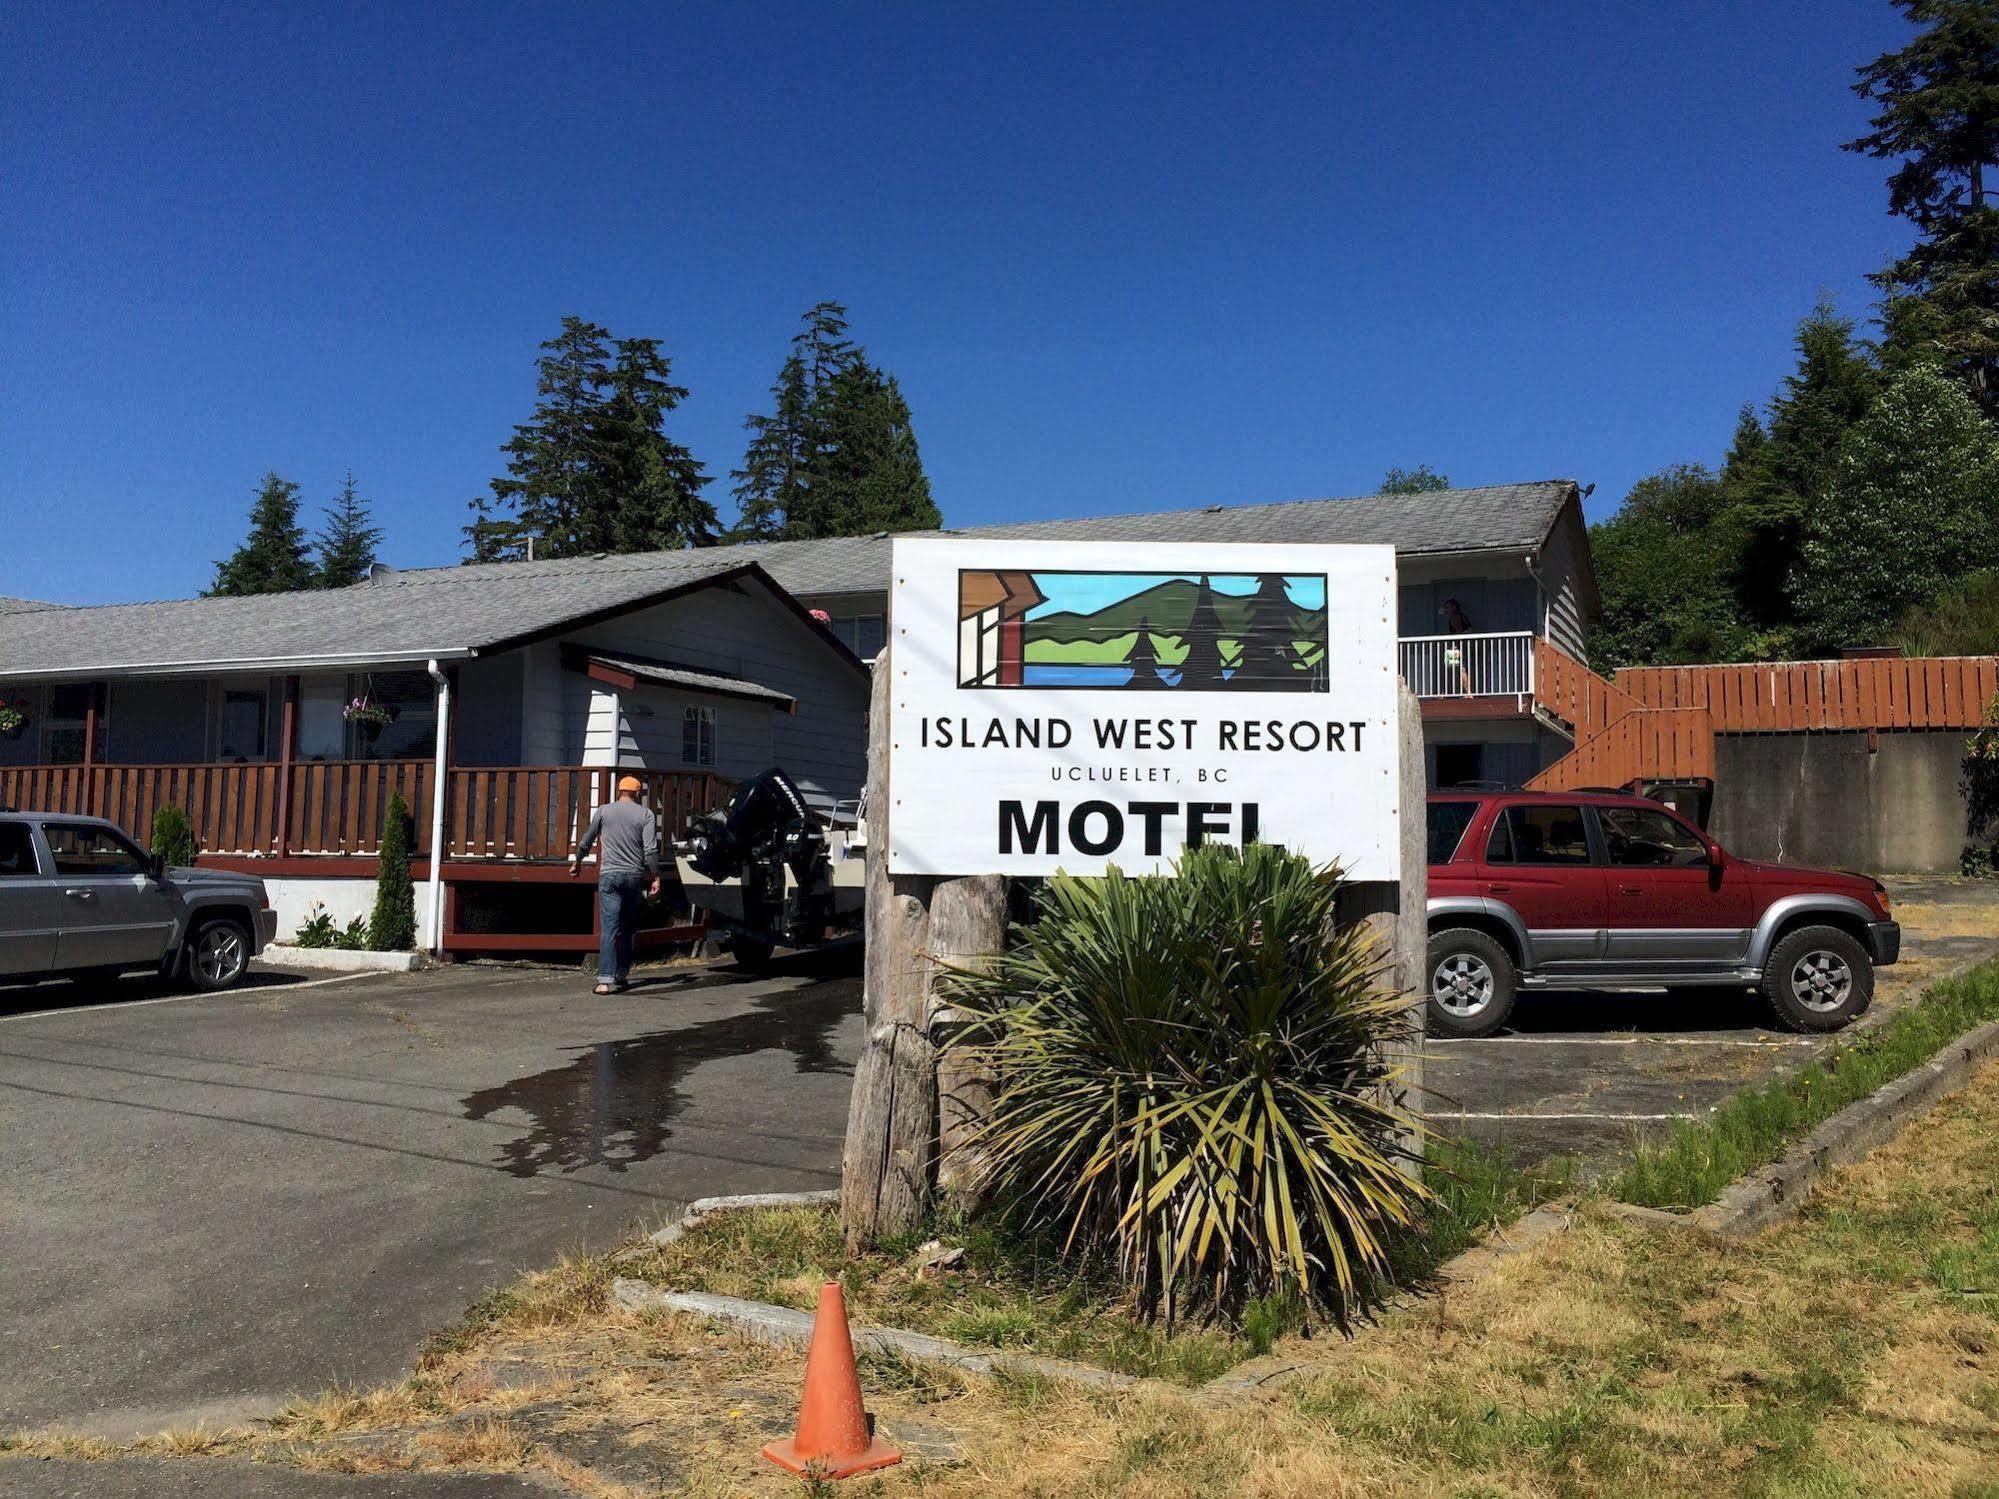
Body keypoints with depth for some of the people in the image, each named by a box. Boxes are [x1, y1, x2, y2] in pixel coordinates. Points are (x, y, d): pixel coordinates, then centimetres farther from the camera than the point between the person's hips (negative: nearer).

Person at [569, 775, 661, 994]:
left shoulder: (604, 811, 5)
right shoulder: (645, 815, 2)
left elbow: (586, 841, 13)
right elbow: (651, 850, -7)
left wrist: (576, 863, 28)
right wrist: (656, 878, -4)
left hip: (610, 875, -1)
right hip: (635, 877, 1)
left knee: (609, 928, -6)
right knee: (628, 928, 16)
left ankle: (606, 980, -16)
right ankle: (622, 974, 20)